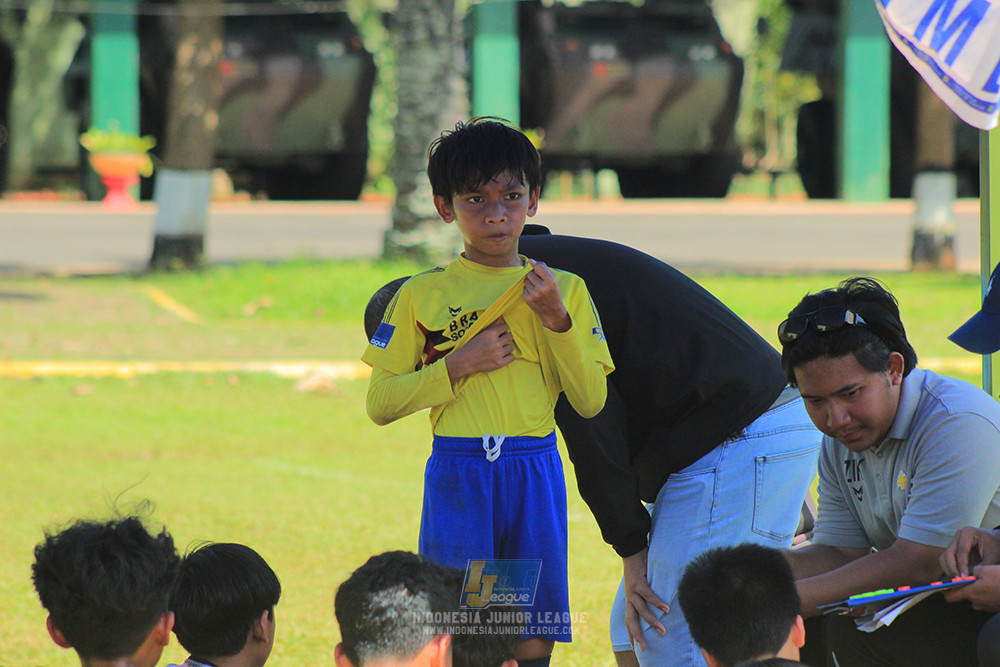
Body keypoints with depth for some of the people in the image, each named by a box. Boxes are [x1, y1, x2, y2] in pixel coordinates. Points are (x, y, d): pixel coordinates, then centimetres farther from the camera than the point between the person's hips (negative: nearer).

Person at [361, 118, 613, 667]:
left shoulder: (563, 289, 9)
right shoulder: (423, 295, 3)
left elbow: (590, 402, 4)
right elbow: (380, 404, 1)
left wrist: (556, 320, -8)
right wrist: (458, 364, -9)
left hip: (535, 474, 2)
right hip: (457, 473, -2)